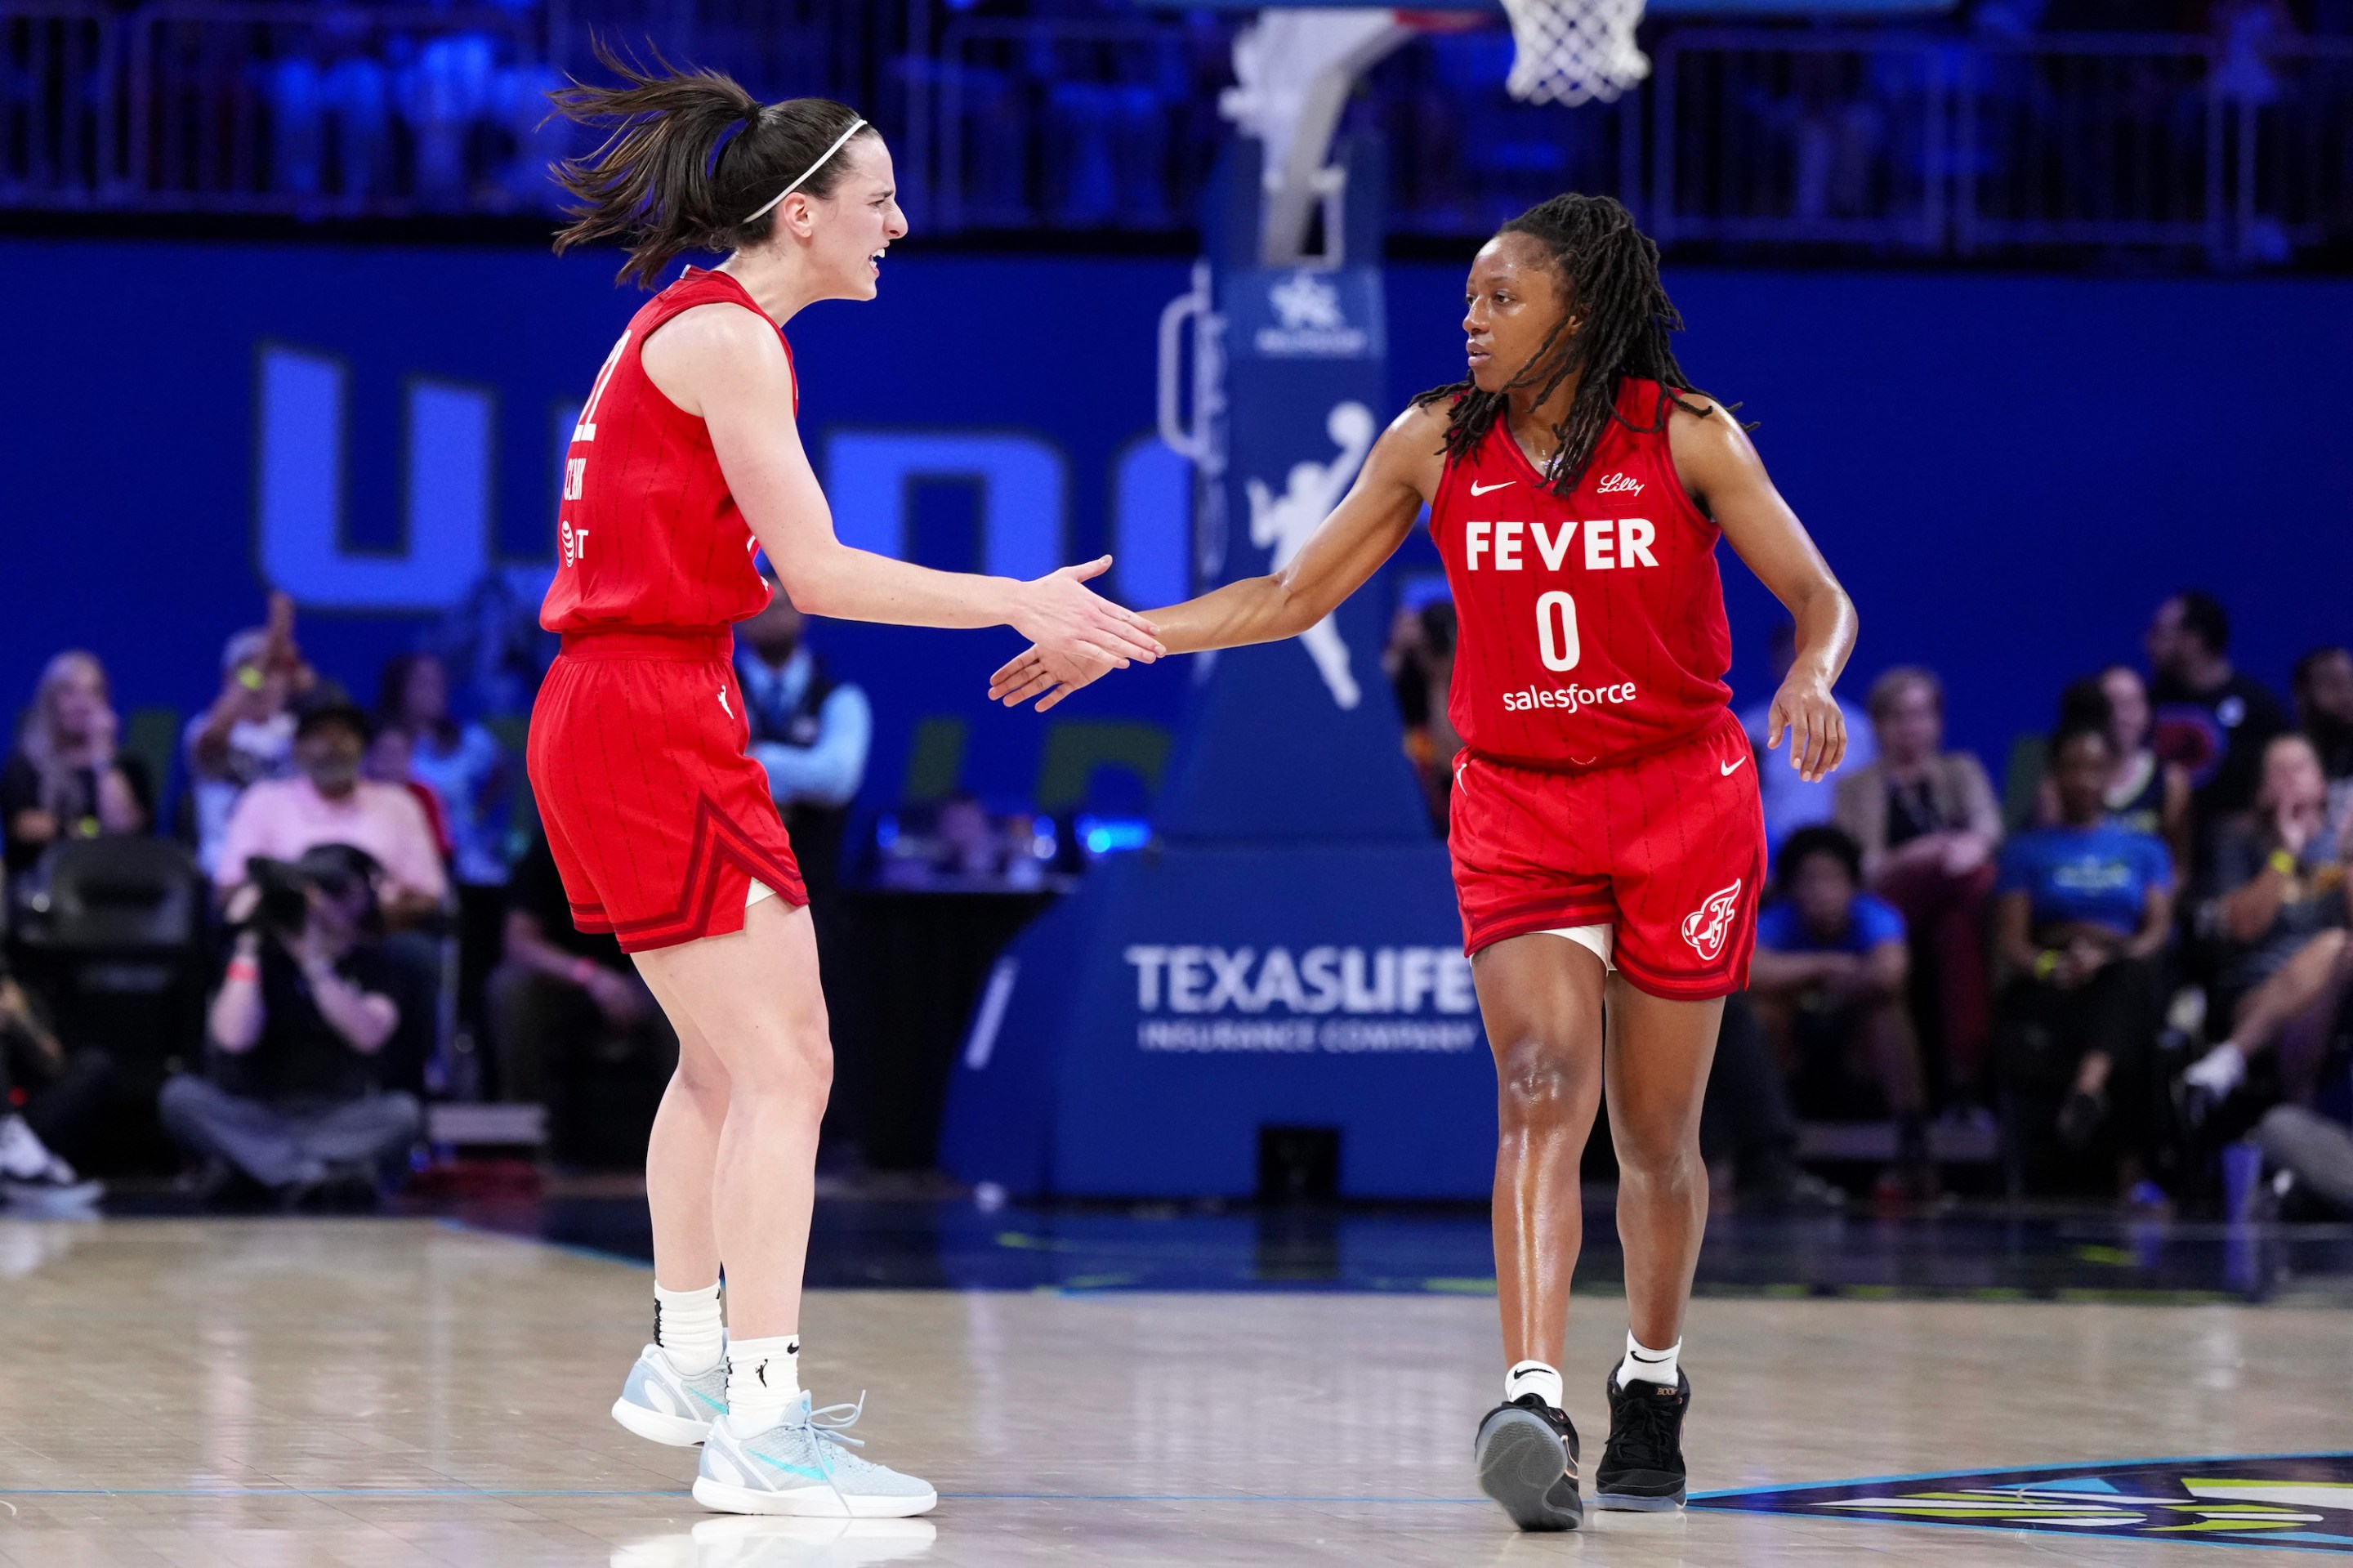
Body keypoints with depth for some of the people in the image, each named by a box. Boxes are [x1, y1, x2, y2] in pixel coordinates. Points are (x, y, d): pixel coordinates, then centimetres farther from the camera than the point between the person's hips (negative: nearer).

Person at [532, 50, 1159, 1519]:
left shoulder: (690, 326, 17)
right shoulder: (727, 337, -13)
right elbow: (814, 571, -18)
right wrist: (1015, 603, -15)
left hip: (615, 719, 11)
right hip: (657, 721, -11)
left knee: (729, 1056, 23)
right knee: (781, 1066, -14)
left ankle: (687, 1365, 35)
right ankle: (762, 1435, -18)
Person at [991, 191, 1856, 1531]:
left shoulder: (1686, 439, -7)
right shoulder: (1436, 445, 1)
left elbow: (1819, 596, -5)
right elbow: (1292, 596, 9)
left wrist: (1811, 677, -27)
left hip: (1682, 802, -1)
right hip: (1518, 805, 1)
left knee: (1656, 1134, 6)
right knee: (1543, 1090, -20)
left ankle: (1654, 1384, 30)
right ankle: (1534, 1405, -31)